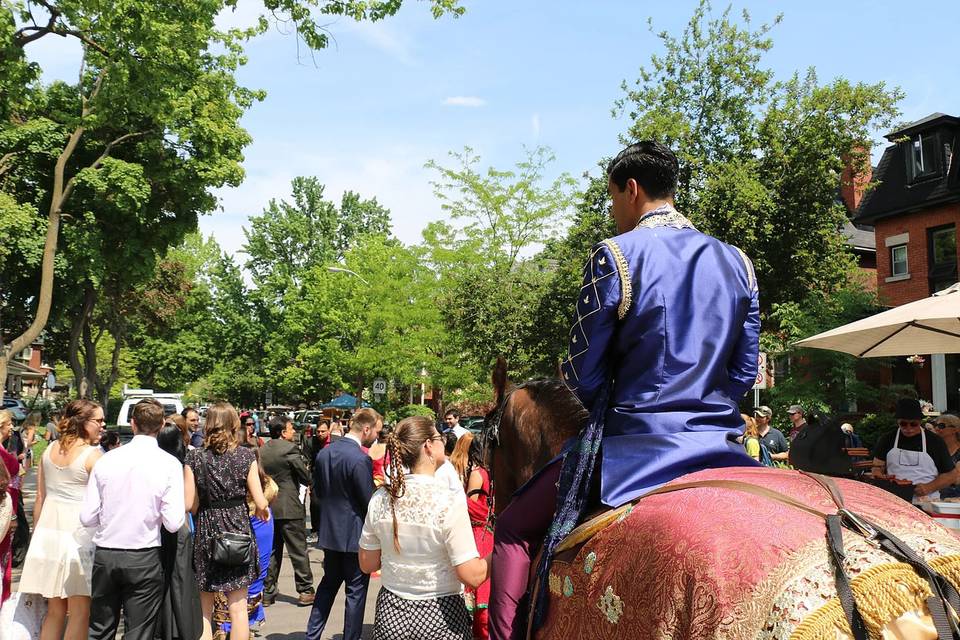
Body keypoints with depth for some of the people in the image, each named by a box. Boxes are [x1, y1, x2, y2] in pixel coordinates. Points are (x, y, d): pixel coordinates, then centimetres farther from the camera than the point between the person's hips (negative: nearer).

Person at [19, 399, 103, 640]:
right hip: (79, 535, -6)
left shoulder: (50, 450, 7)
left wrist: (37, 534, 20)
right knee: (79, 611, 2)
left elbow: (40, 498, 12)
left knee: (54, 610, 16)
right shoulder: (92, 455, -12)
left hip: (49, 532, 7)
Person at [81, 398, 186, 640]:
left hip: (104, 555, 3)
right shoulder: (169, 464, -10)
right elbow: (173, 523, -13)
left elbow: (87, 517, -2)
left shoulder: (106, 459, -4)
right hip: (144, 559, -2)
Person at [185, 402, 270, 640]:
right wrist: (263, 510, 14)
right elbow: (260, 502, -8)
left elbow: (190, 504, -6)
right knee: (238, 607, 7)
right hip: (238, 530, -1)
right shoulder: (246, 456, -6)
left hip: (206, 532, 1)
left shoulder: (195, 457, -4)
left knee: (203, 609, 13)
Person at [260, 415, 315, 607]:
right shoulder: (289, 448, -14)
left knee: (271, 551, 13)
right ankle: (305, 590, 7)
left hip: (268, 507, 6)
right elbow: (306, 478, -10)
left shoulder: (262, 451, 5)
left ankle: (267, 592, 16)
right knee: (298, 550, 3)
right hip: (289, 507, -6)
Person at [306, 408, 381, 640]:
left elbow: (317, 491, 11)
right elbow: (370, 502, -18)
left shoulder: (324, 453, 2)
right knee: (356, 590, 5)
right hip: (354, 533, -7)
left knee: (328, 583, 21)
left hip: (329, 531, 7)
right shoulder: (360, 459, -22)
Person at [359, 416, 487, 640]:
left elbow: (367, 565, 5)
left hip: (391, 613, 4)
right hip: (440, 617, -4)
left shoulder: (380, 498, -6)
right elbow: (472, 576, -20)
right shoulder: (449, 501, -20)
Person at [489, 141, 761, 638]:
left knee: (513, 529, 12)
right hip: (721, 447, 5)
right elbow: (744, 374, 10)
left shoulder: (614, 255, -9)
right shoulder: (737, 263, 8)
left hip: (636, 449, -5)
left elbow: (584, 378, -7)